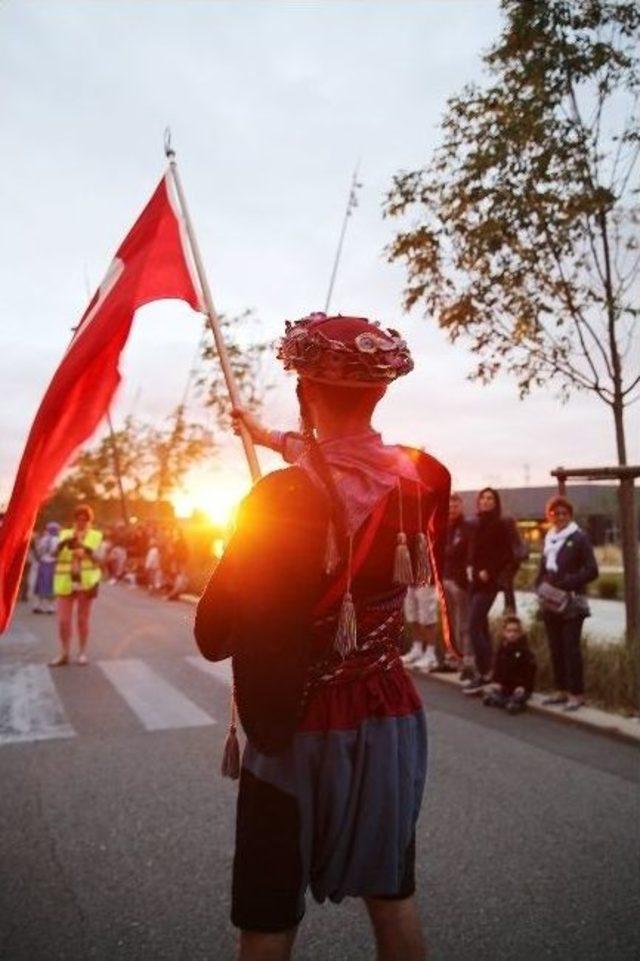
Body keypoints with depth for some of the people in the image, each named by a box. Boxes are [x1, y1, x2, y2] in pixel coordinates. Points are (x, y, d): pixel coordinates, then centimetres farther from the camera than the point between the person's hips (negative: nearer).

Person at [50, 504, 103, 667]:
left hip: (86, 581, -1)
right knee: (63, 620, -1)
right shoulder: (65, 534, 9)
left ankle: (82, 653, 17)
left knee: (83, 619, 6)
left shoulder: (96, 535, 5)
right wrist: (66, 541, -22)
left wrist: (86, 550, -24)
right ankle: (64, 654, 11)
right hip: (65, 582, 1)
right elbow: (55, 552, -4)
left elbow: (98, 558, -6)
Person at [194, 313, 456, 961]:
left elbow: (215, 637, -16)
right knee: (393, 898, 24)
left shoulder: (281, 497, -23)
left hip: (298, 730, -4)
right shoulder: (421, 478, -7)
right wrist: (283, 443, 25)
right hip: (390, 719, 5)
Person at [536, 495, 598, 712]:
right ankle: (562, 690, 20)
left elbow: (592, 571, -11)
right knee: (555, 648, 10)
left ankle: (577, 694, 3)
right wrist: (540, 586, 1)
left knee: (571, 647, -5)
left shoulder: (579, 538, -6)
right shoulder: (549, 539, 12)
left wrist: (565, 583, -17)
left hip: (572, 603, -6)